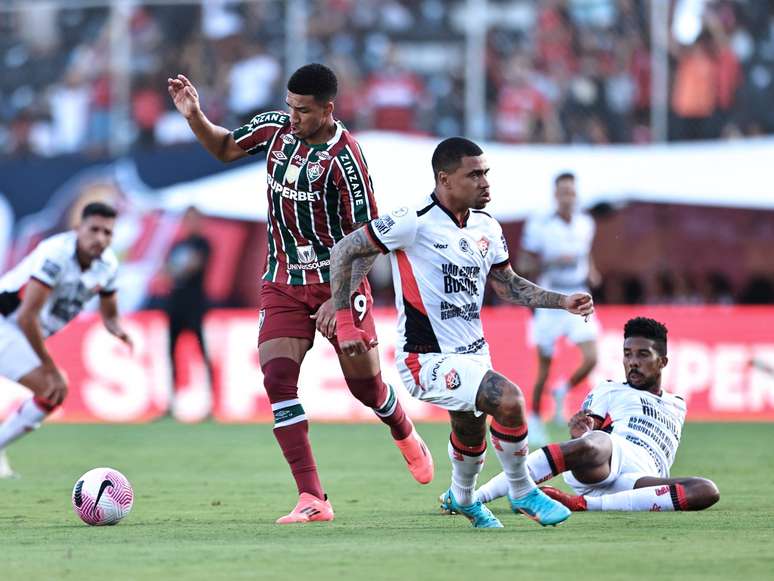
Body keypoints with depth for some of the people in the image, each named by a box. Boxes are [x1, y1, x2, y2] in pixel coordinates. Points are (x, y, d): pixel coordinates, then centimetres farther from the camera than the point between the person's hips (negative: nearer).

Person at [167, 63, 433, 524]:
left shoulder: (345, 158, -19)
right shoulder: (276, 127, -2)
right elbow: (225, 148, 17)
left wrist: (338, 297, -23)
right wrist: (195, 116, -2)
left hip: (338, 280, -4)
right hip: (284, 283, 4)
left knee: (365, 383, 5)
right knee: (278, 378, -14)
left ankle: (406, 436, 43)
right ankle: (313, 499, -15)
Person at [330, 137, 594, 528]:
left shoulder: (486, 228, 5)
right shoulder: (414, 223, -18)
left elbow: (508, 286, 18)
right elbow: (344, 251, -11)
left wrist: (564, 302, 6)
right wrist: (345, 322, -13)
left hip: (473, 353, 8)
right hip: (427, 359, -8)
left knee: (471, 436, 24)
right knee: (508, 399, -26)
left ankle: (462, 497, 56)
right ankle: (521, 492, -6)